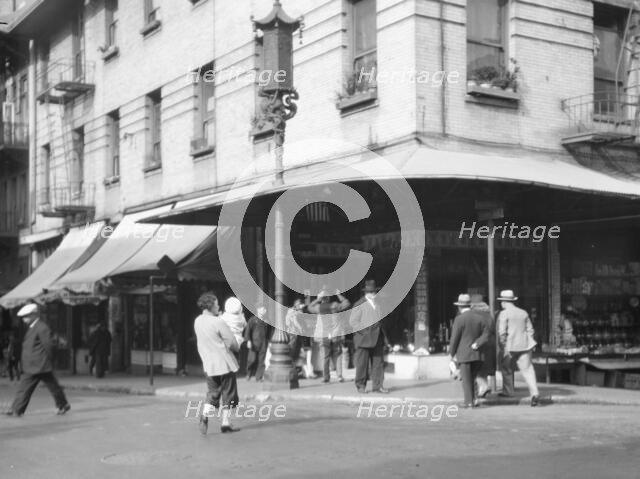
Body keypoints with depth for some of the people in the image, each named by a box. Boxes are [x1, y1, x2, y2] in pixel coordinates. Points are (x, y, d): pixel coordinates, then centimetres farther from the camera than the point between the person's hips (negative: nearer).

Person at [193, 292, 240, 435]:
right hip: (224, 363, -6)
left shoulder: (197, 321, 3)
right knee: (227, 392, 8)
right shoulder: (218, 322, -18)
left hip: (208, 364, 6)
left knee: (212, 392, 14)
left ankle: (205, 414, -11)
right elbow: (232, 343, -13)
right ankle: (225, 422, 11)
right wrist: (237, 347, 9)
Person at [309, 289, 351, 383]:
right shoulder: (334, 305, -1)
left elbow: (309, 307, 22)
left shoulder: (319, 307, 1)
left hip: (323, 336, 0)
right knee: (337, 356, 7)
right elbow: (347, 304, 10)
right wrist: (339, 295, 17)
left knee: (325, 356, 6)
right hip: (336, 334, 0)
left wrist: (317, 300, 21)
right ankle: (339, 376, 1)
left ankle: (326, 377, 5)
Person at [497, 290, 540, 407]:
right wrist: (530, 344, 21)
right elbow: (530, 330, 14)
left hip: (510, 346, -4)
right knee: (527, 369, 1)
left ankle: (508, 391, 26)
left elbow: (502, 332, -14)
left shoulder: (504, 314, -7)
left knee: (507, 368, 17)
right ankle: (534, 393, -14)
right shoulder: (523, 313, 11)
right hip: (524, 345, 4)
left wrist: (504, 348, -10)